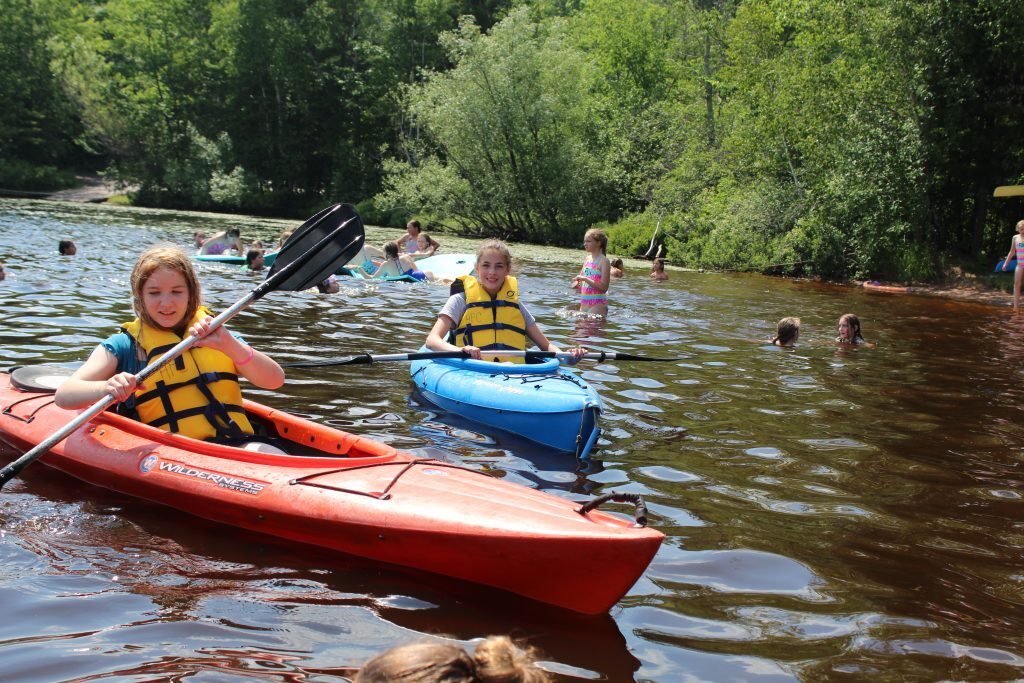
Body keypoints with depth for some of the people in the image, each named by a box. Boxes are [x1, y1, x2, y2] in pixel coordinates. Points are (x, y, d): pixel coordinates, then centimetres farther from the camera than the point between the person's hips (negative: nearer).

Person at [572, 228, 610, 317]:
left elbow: (604, 287, -16)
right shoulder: (587, 259, 12)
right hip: (584, 303, 7)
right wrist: (577, 284, -2)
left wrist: (585, 279, -20)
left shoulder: (604, 261, -9)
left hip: (598, 305, -7)